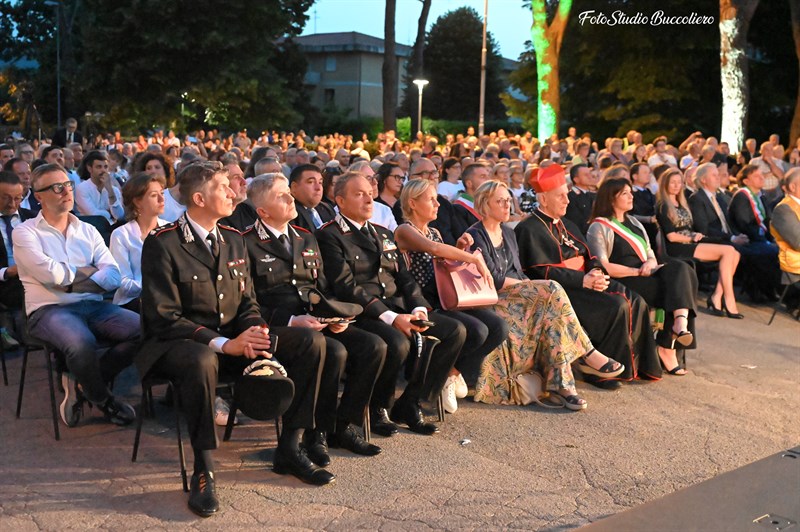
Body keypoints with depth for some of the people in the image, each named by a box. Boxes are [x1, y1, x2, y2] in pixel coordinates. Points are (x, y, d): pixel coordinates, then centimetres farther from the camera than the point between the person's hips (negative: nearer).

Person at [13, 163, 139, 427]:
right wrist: (88, 271, 2)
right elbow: (49, 273, -14)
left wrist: (71, 281, -11)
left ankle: (82, 383, 0)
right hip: (48, 310, -5)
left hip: (93, 306, 5)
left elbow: (113, 277, 3)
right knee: (82, 342, -37)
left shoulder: (88, 231, 16)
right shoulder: (25, 232, 3)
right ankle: (102, 398, -4)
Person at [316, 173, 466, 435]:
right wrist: (391, 317, -21)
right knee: (397, 343, -36)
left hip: (398, 305, 8)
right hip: (362, 314, -8)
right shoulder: (330, 236, -3)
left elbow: (404, 276, 18)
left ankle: (409, 404, 0)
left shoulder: (383, 234, 23)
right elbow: (346, 287, -13)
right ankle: (376, 409, -7)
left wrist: (419, 309, -4)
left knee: (455, 331, -9)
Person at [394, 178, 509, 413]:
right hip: (424, 303, -8)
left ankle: (454, 372, 4)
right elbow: (434, 249, -26)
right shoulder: (404, 231, -6)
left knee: (499, 327, -12)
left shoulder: (434, 232, 20)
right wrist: (475, 259, -24)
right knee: (477, 331, -27)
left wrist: (459, 249, 7)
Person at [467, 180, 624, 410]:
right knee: (552, 290, -26)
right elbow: (493, 279, -14)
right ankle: (587, 354, -19)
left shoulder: (508, 232, 20)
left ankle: (560, 382, -30)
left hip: (516, 296, 7)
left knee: (551, 314, -25)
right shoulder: (475, 236, -6)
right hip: (493, 301, -7)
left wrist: (531, 286, -4)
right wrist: (532, 287, -10)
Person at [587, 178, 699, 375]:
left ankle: (680, 323, -40)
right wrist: (638, 271, -13)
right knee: (678, 285, -26)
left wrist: (650, 264, -3)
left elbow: (651, 255, 22)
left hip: (646, 278, 7)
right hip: (624, 284, -7)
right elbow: (603, 267, -10)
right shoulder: (599, 228, 2)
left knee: (679, 268, -25)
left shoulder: (634, 223, 26)